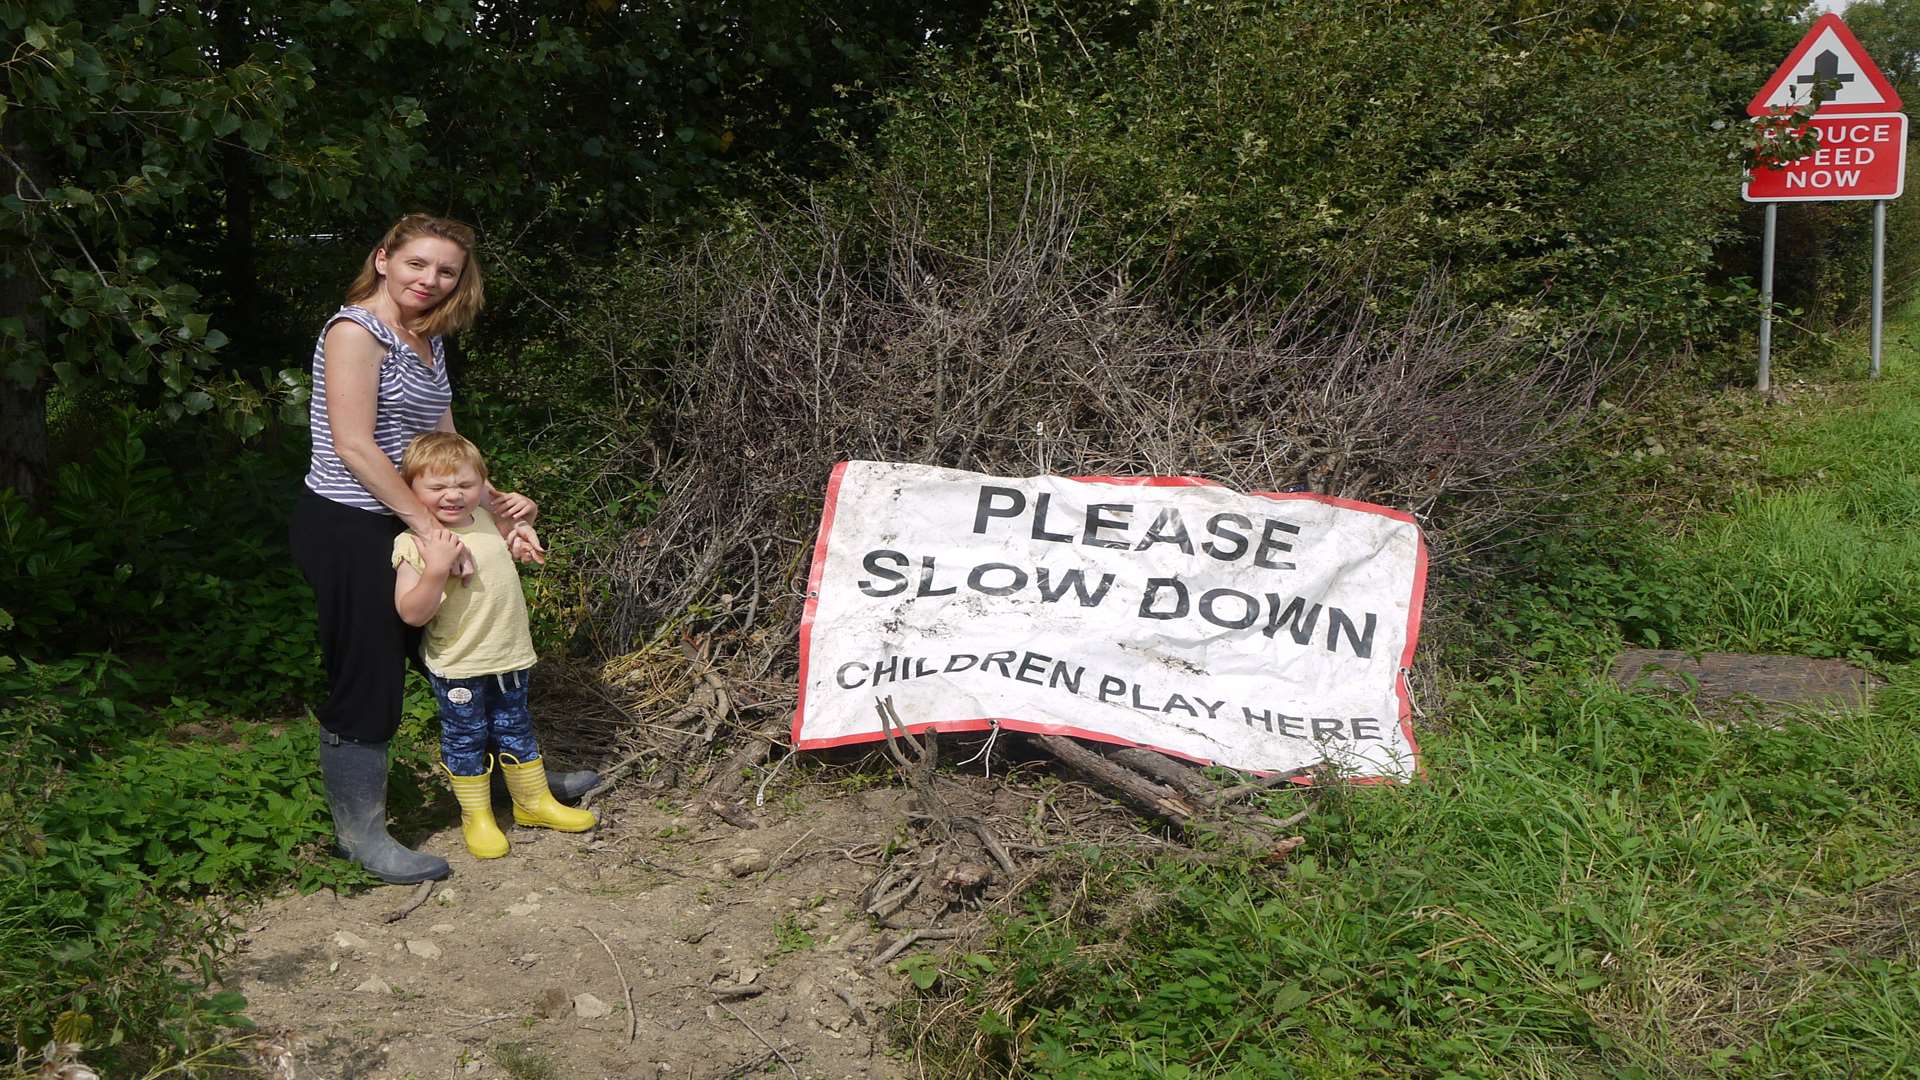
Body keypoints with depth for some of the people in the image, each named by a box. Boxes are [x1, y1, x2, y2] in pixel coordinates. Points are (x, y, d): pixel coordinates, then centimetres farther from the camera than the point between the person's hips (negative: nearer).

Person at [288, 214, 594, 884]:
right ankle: (360, 834, 14)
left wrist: (496, 502, 0)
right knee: (367, 678, 0)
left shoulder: (428, 343, 12)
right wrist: (429, 525, -20)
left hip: (403, 527, 9)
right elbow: (354, 445, -21)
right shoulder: (356, 330, -14)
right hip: (348, 529, -9)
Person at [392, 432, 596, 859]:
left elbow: (505, 520, 26)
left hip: (509, 655, 6)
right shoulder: (413, 545, -19)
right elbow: (412, 614, -25)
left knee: (515, 729, 21)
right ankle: (476, 817, 28)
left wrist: (521, 529, 4)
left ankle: (534, 802, 36)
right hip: (457, 665, -6)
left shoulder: (484, 520, 0)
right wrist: (436, 568, -37)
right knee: (465, 739, 10)